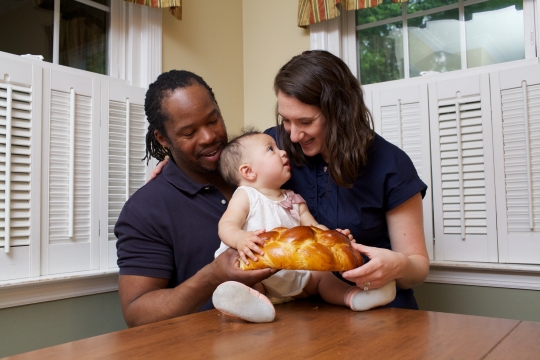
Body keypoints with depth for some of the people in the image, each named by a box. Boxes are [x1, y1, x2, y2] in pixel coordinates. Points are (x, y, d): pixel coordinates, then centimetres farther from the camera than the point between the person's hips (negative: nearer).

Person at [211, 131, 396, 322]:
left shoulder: (294, 201, 15)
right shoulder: (245, 196, -1)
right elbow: (227, 225, -15)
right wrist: (240, 238, -38)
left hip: (293, 275, 6)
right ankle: (245, 296, -59)